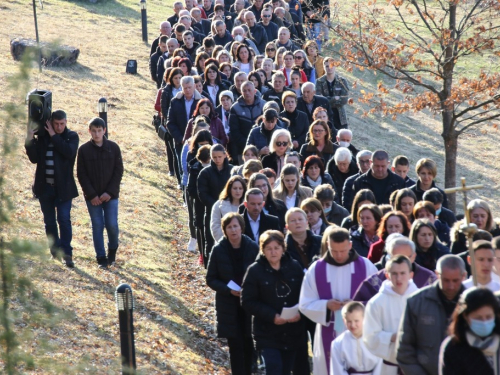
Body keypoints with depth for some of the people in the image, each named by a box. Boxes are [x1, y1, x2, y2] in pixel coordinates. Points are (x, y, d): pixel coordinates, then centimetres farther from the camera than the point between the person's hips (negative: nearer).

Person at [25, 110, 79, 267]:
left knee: (64, 219, -9)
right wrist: (30, 140, -17)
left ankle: (66, 253, -8)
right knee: (49, 221, 11)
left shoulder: (72, 136, -1)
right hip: (45, 187, 3)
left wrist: (53, 136, -18)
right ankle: (55, 250, 22)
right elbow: (34, 158, -4)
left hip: (63, 187, -3)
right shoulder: (41, 136, 3)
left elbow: (69, 152, -21)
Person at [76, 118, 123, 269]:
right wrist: (92, 195, -9)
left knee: (112, 225, -4)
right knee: (97, 225, 2)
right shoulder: (84, 150, -2)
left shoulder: (113, 148, -1)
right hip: (92, 196, 0)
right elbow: (81, 175, -2)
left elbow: (119, 171, 0)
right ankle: (101, 258, 10)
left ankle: (112, 250, 23)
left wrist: (110, 192, -9)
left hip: (110, 195, 0)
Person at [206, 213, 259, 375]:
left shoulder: (252, 247, -7)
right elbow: (211, 279, -2)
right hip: (229, 306, -1)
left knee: (248, 344, 7)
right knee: (236, 346, 0)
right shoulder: (219, 250, -7)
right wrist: (229, 290, -17)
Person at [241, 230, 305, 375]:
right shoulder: (255, 271, -7)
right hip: (267, 332, -3)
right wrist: (272, 316, -18)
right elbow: (247, 302, -8)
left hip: (293, 332, 3)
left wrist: (299, 312, -15)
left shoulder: (294, 267, 1)